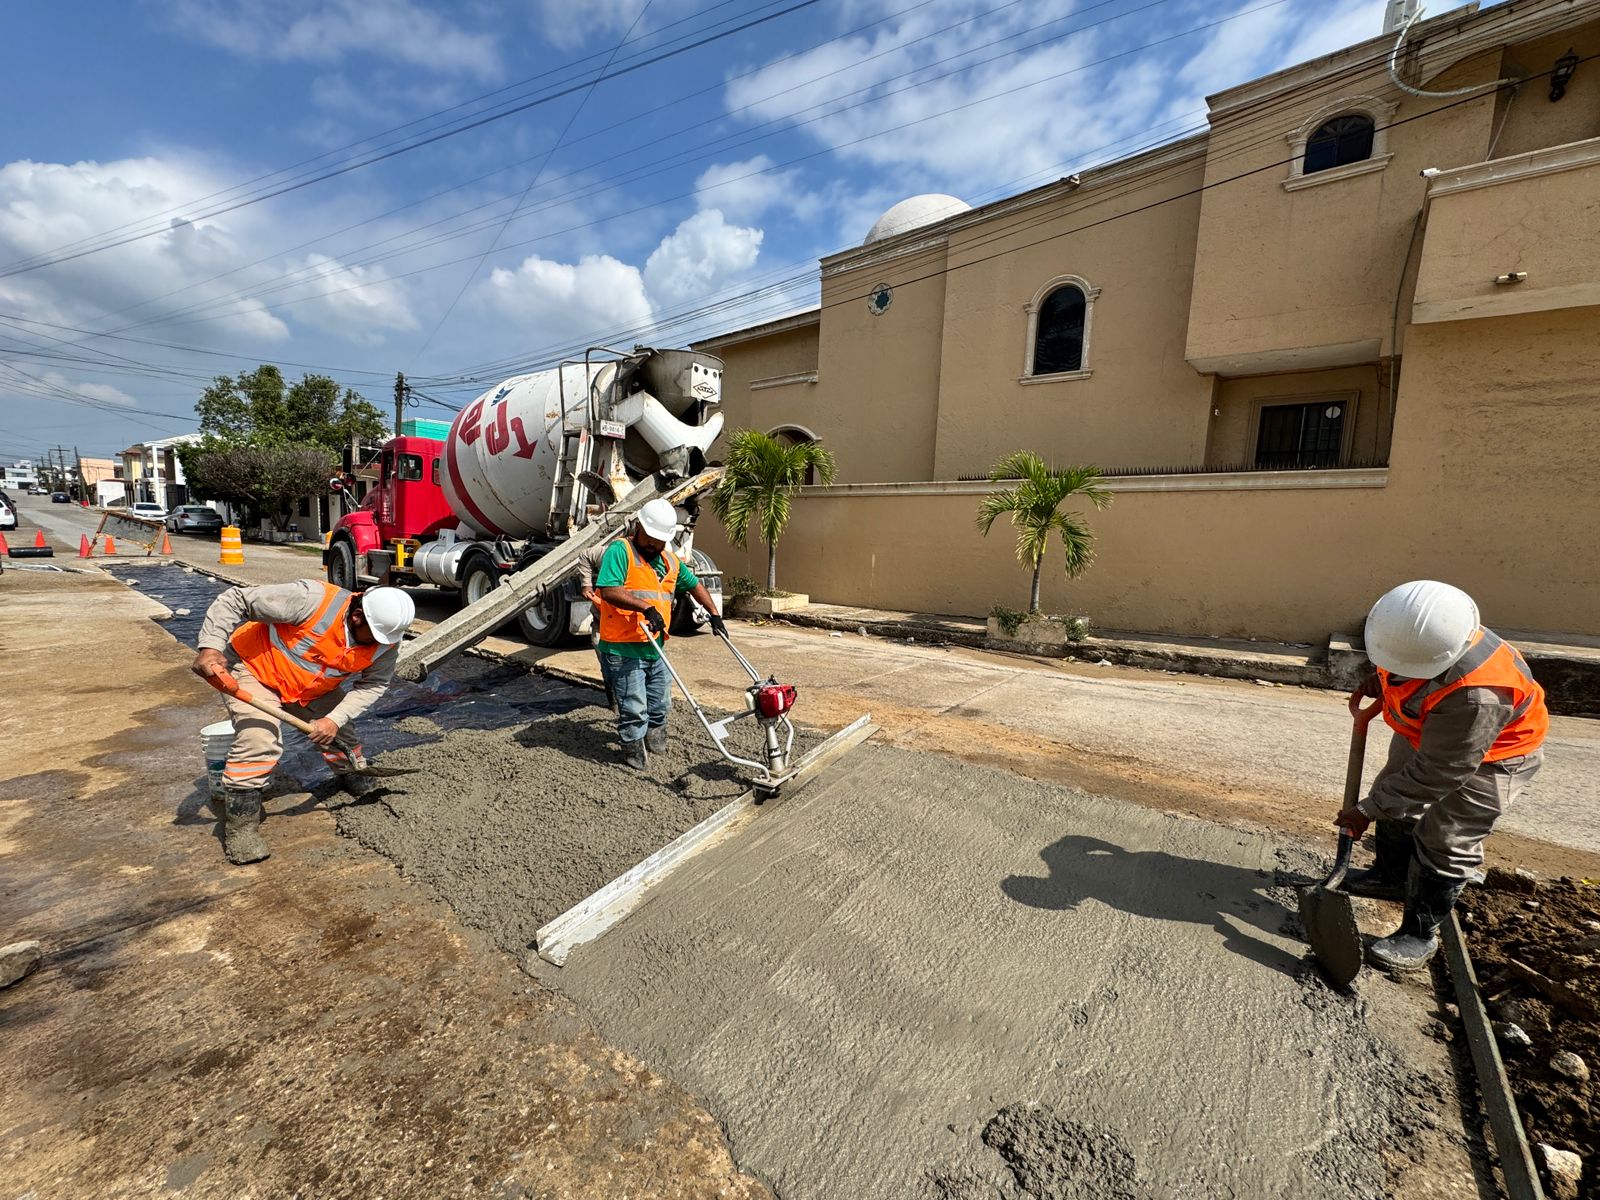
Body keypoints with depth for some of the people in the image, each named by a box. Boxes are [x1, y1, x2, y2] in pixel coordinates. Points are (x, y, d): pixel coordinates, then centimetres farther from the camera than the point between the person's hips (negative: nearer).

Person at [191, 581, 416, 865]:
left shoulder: (386, 640, -21)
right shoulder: (312, 599, -38)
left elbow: (374, 684, -16)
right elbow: (235, 600, -29)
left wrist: (335, 719, -28)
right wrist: (210, 646, -37)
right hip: (254, 668, -5)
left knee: (340, 739, 8)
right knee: (259, 741, -24)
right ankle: (240, 825, -7)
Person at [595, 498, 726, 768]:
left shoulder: (671, 561, 13)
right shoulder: (620, 551, -11)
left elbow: (694, 584, 27)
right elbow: (609, 591, -24)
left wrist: (715, 615, 20)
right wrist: (646, 607, -32)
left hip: (655, 649, 7)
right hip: (623, 651, -7)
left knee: (660, 705, 19)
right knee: (634, 709, 0)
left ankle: (654, 738, 43)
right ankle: (634, 750, 22)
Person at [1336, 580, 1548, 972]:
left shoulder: (1477, 697, -45)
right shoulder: (1417, 631, -27)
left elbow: (1435, 774, -34)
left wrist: (1368, 811, -28)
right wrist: (1381, 682, -5)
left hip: (1490, 754, -8)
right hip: (1427, 732, 8)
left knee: (1444, 843, -4)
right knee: (1396, 799, 19)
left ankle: (1420, 935, 13)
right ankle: (1390, 876, 42)